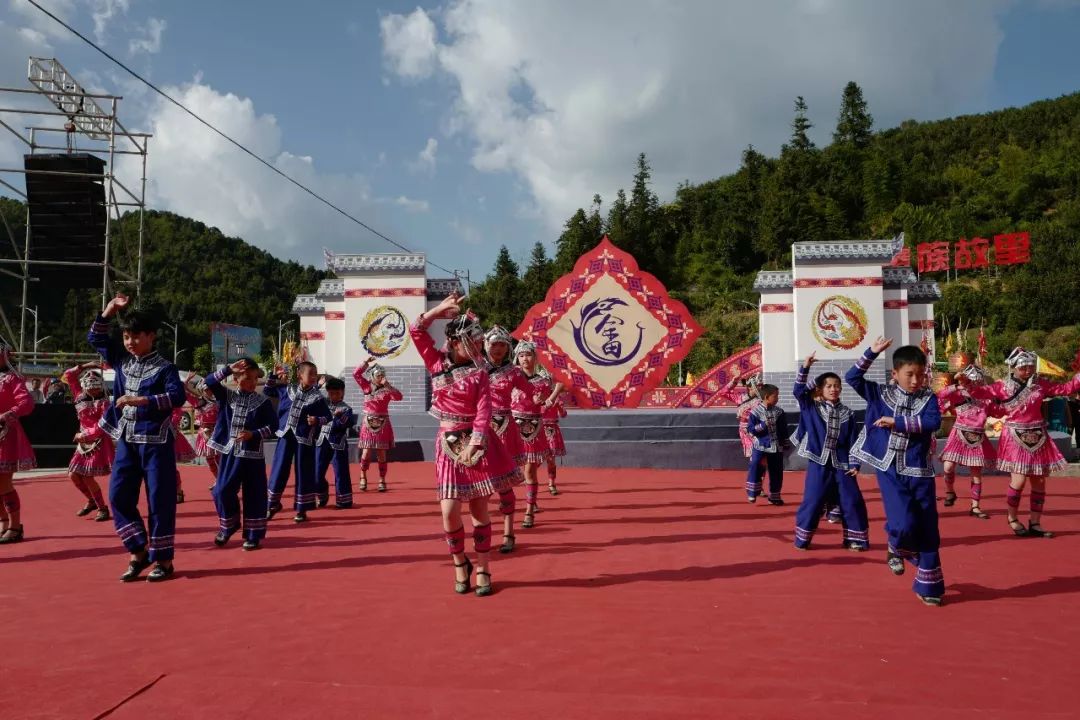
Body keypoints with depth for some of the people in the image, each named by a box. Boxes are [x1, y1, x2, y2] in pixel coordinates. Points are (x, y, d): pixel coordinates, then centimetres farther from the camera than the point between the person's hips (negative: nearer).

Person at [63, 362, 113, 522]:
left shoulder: (104, 402, -12)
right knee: (74, 474, 8)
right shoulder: (81, 395, 6)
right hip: (84, 442, 7)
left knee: (87, 476, -12)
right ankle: (92, 501, 27)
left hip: (99, 442, -7)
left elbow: (103, 426, -18)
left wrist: (84, 435, -12)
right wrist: (85, 366, 1)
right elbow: (68, 376, 11)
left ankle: (103, 508, -3)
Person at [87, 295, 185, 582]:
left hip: (155, 441, -6)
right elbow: (95, 338, 19)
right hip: (126, 440, 6)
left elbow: (178, 396, -23)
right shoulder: (122, 359, 9)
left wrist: (142, 400, -29)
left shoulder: (164, 367, -9)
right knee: (118, 496, 4)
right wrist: (109, 310, 7)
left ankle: (163, 559, 9)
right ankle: (139, 552, 16)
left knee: (160, 500, -1)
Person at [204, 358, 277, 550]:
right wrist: (229, 369, -17)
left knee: (254, 495, 1)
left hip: (252, 454, -2)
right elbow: (209, 382, -8)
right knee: (222, 491, 4)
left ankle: (253, 535, 11)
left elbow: (273, 426, -2)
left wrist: (254, 434, -16)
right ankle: (229, 524, 28)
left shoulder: (263, 401, -2)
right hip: (229, 452, 2)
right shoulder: (227, 395, 4)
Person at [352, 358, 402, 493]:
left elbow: (399, 397, -18)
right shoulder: (366, 386, 4)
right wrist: (366, 362, -2)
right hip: (368, 423, 1)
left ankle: (382, 481, 11)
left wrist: (387, 385, -23)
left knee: (381, 454, 3)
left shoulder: (387, 389, -3)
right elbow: (356, 374, 2)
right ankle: (363, 478, 15)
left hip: (383, 424, -1)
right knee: (366, 453, -2)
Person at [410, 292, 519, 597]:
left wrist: (473, 444, -20)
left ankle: (483, 569, 17)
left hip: (475, 444, -1)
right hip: (448, 444, 1)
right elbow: (416, 331, 1)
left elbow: (483, 413, -10)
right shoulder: (437, 363, 3)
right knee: (449, 512, -4)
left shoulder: (478, 374, -3)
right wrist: (440, 309, -5)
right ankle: (460, 564, 20)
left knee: (479, 510, 4)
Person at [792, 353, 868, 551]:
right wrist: (805, 367, -19)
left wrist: (854, 464, -1)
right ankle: (802, 539, 12)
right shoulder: (811, 407, 2)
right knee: (812, 502, -2)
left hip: (842, 464, 2)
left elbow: (852, 440, 6)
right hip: (819, 463, -2)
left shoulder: (847, 413, 6)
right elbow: (799, 390, -10)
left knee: (852, 502, 2)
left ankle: (855, 539, 16)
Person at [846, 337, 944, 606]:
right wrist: (872, 352, -7)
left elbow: (933, 422, -16)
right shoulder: (880, 393, 3)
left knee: (928, 530, 5)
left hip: (919, 472, 1)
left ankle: (929, 586, 19)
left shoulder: (928, 398, 1)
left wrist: (897, 422, -18)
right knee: (904, 524, -16)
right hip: (890, 471, -1)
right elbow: (852, 377, -2)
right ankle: (896, 549, 21)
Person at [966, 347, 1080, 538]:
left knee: (1039, 481, 6)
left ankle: (1035, 523, 17)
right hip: (1016, 438, -4)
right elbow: (981, 392, -17)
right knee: (1019, 480, -10)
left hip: (1037, 437, 4)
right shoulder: (1002, 387, -5)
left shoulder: (1040, 384, 5)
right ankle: (1013, 518, 13)